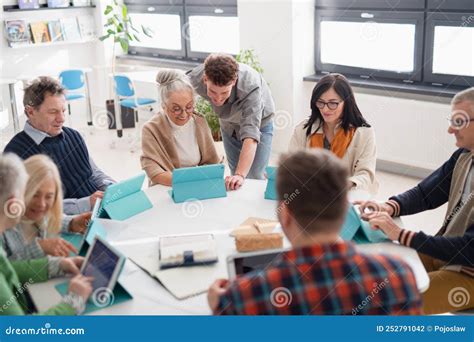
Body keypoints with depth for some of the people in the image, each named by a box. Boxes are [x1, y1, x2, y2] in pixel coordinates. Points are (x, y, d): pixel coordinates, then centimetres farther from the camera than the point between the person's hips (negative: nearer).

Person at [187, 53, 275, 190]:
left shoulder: (250, 86, -43)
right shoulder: (195, 77, -32)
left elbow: (251, 134, -49)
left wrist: (240, 175, -59)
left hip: (259, 123, -3)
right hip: (228, 124, 4)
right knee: (235, 181, 9)